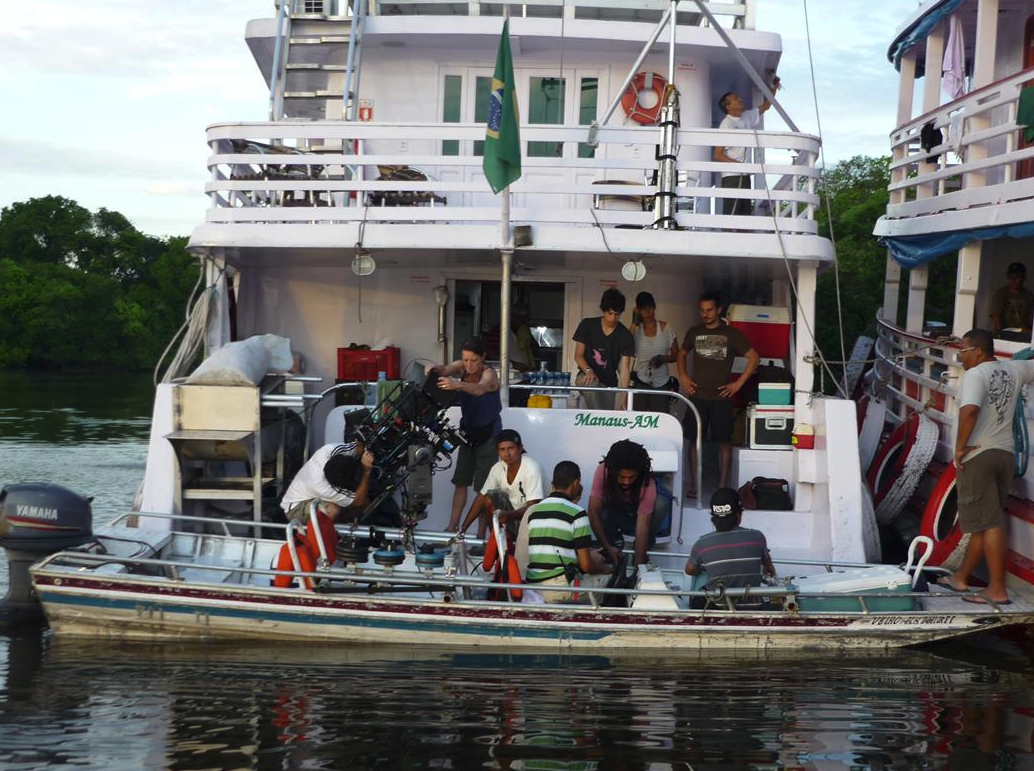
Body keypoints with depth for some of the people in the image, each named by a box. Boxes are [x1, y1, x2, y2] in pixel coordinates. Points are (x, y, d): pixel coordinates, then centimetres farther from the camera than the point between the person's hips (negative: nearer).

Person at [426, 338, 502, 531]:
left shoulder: (489, 374, -19)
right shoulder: (462, 367, -2)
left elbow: (480, 389, -41)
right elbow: (445, 370, -19)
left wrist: (458, 385, -61)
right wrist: (434, 369, -44)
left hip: (488, 433, -6)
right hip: (468, 430, 6)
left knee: (483, 486, -6)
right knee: (460, 481, 5)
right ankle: (452, 527, 8)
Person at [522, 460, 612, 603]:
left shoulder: (534, 511, 12)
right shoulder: (577, 513, -7)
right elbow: (586, 565, -8)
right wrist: (606, 568, 14)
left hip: (533, 588, 7)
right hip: (560, 589, -7)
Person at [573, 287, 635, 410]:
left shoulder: (625, 336, -5)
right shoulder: (587, 325, -4)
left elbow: (624, 368, -12)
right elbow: (578, 355, -1)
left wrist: (623, 398, -23)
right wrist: (588, 371, -23)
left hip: (610, 383, 2)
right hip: (587, 377, -2)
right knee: (591, 383, -35)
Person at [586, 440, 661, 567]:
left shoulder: (648, 485, -35)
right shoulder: (603, 471, -33)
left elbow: (642, 528, -38)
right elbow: (593, 511, -30)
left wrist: (638, 565, -44)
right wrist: (607, 547, -35)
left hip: (636, 518, -1)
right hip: (612, 515, 1)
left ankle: (643, 554, -10)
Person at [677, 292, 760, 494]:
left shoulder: (731, 334, 0)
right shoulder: (694, 333, 9)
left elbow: (754, 357, 1)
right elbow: (682, 354, 26)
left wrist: (739, 383, -4)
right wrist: (683, 376, 10)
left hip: (721, 396, -2)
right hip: (697, 396, 2)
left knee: (724, 441, -1)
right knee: (694, 440, 2)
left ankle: (722, 486, 4)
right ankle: (694, 485, 8)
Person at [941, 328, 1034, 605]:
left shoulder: (976, 374, -12)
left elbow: (970, 410, -28)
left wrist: (960, 446, -19)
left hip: (977, 456, -8)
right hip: (1005, 454, 8)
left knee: (988, 523, -7)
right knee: (983, 521, 14)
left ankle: (997, 590, -8)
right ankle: (960, 577, 25)